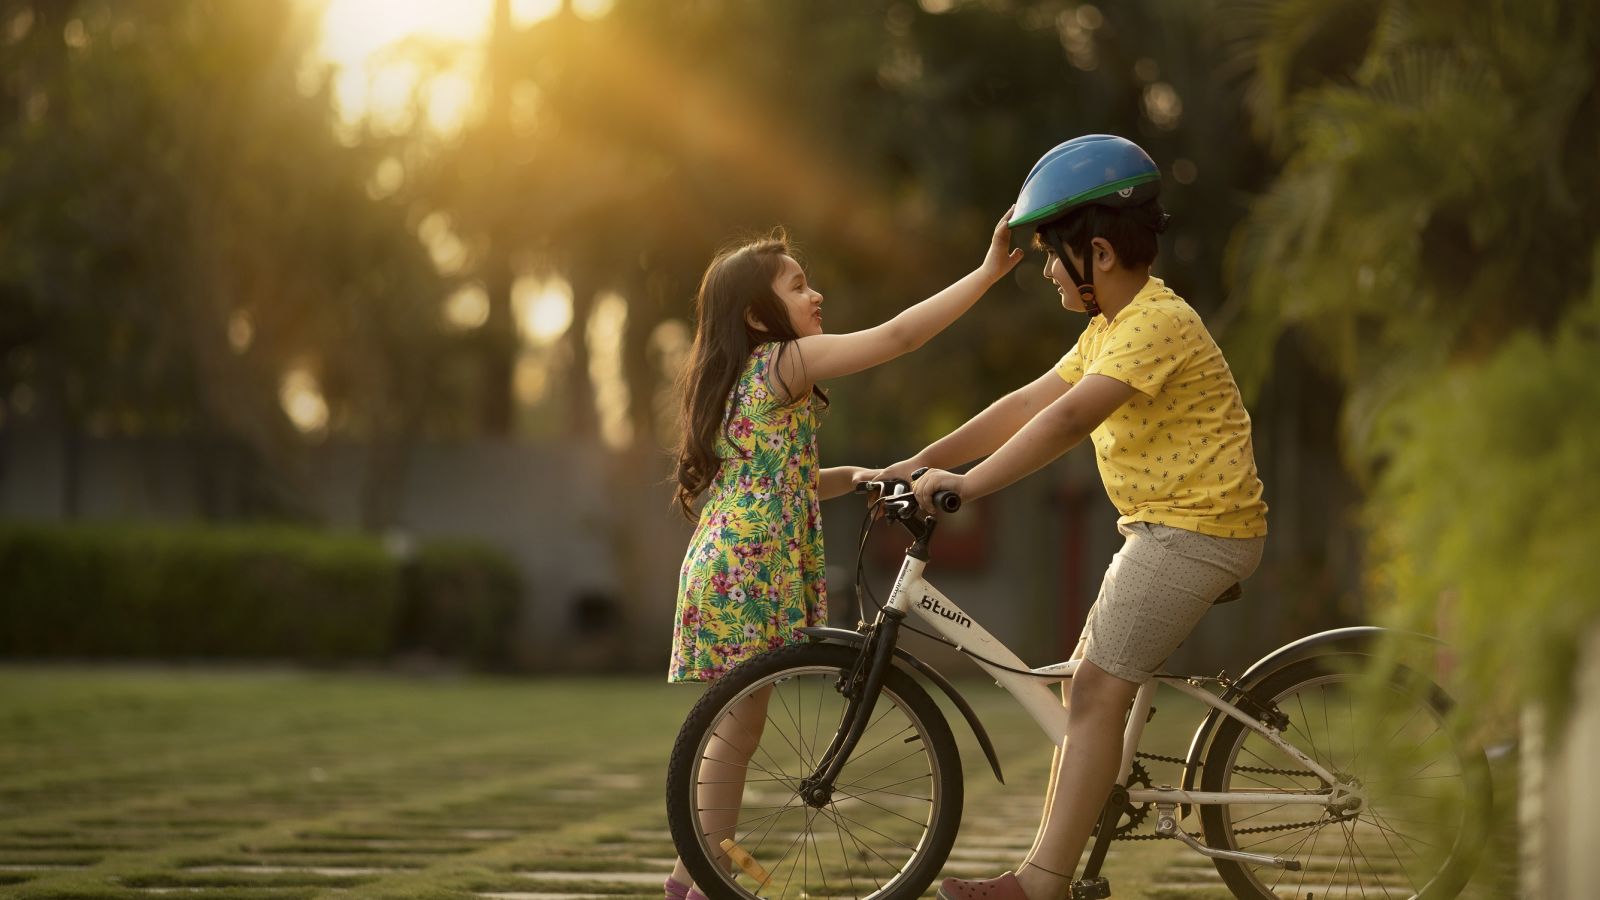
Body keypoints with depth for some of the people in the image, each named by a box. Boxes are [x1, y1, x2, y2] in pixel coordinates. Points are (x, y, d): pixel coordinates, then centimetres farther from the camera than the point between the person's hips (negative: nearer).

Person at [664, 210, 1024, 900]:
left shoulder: (743, 377, 17)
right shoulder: (787, 362, -12)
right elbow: (899, 335, -19)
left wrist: (853, 476, 6)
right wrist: (988, 271, -17)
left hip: (726, 565, 9)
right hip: (751, 572, -9)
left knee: (723, 731, 15)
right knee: (737, 731, -2)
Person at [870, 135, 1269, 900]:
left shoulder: (1157, 322, -18)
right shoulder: (1111, 328, 16)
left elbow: (1069, 417, -29)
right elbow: (1030, 402, 13)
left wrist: (969, 484, -32)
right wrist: (920, 462, 6)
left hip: (1197, 528, -10)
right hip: (1161, 526, 10)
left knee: (1097, 693, -13)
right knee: (1085, 687, 10)